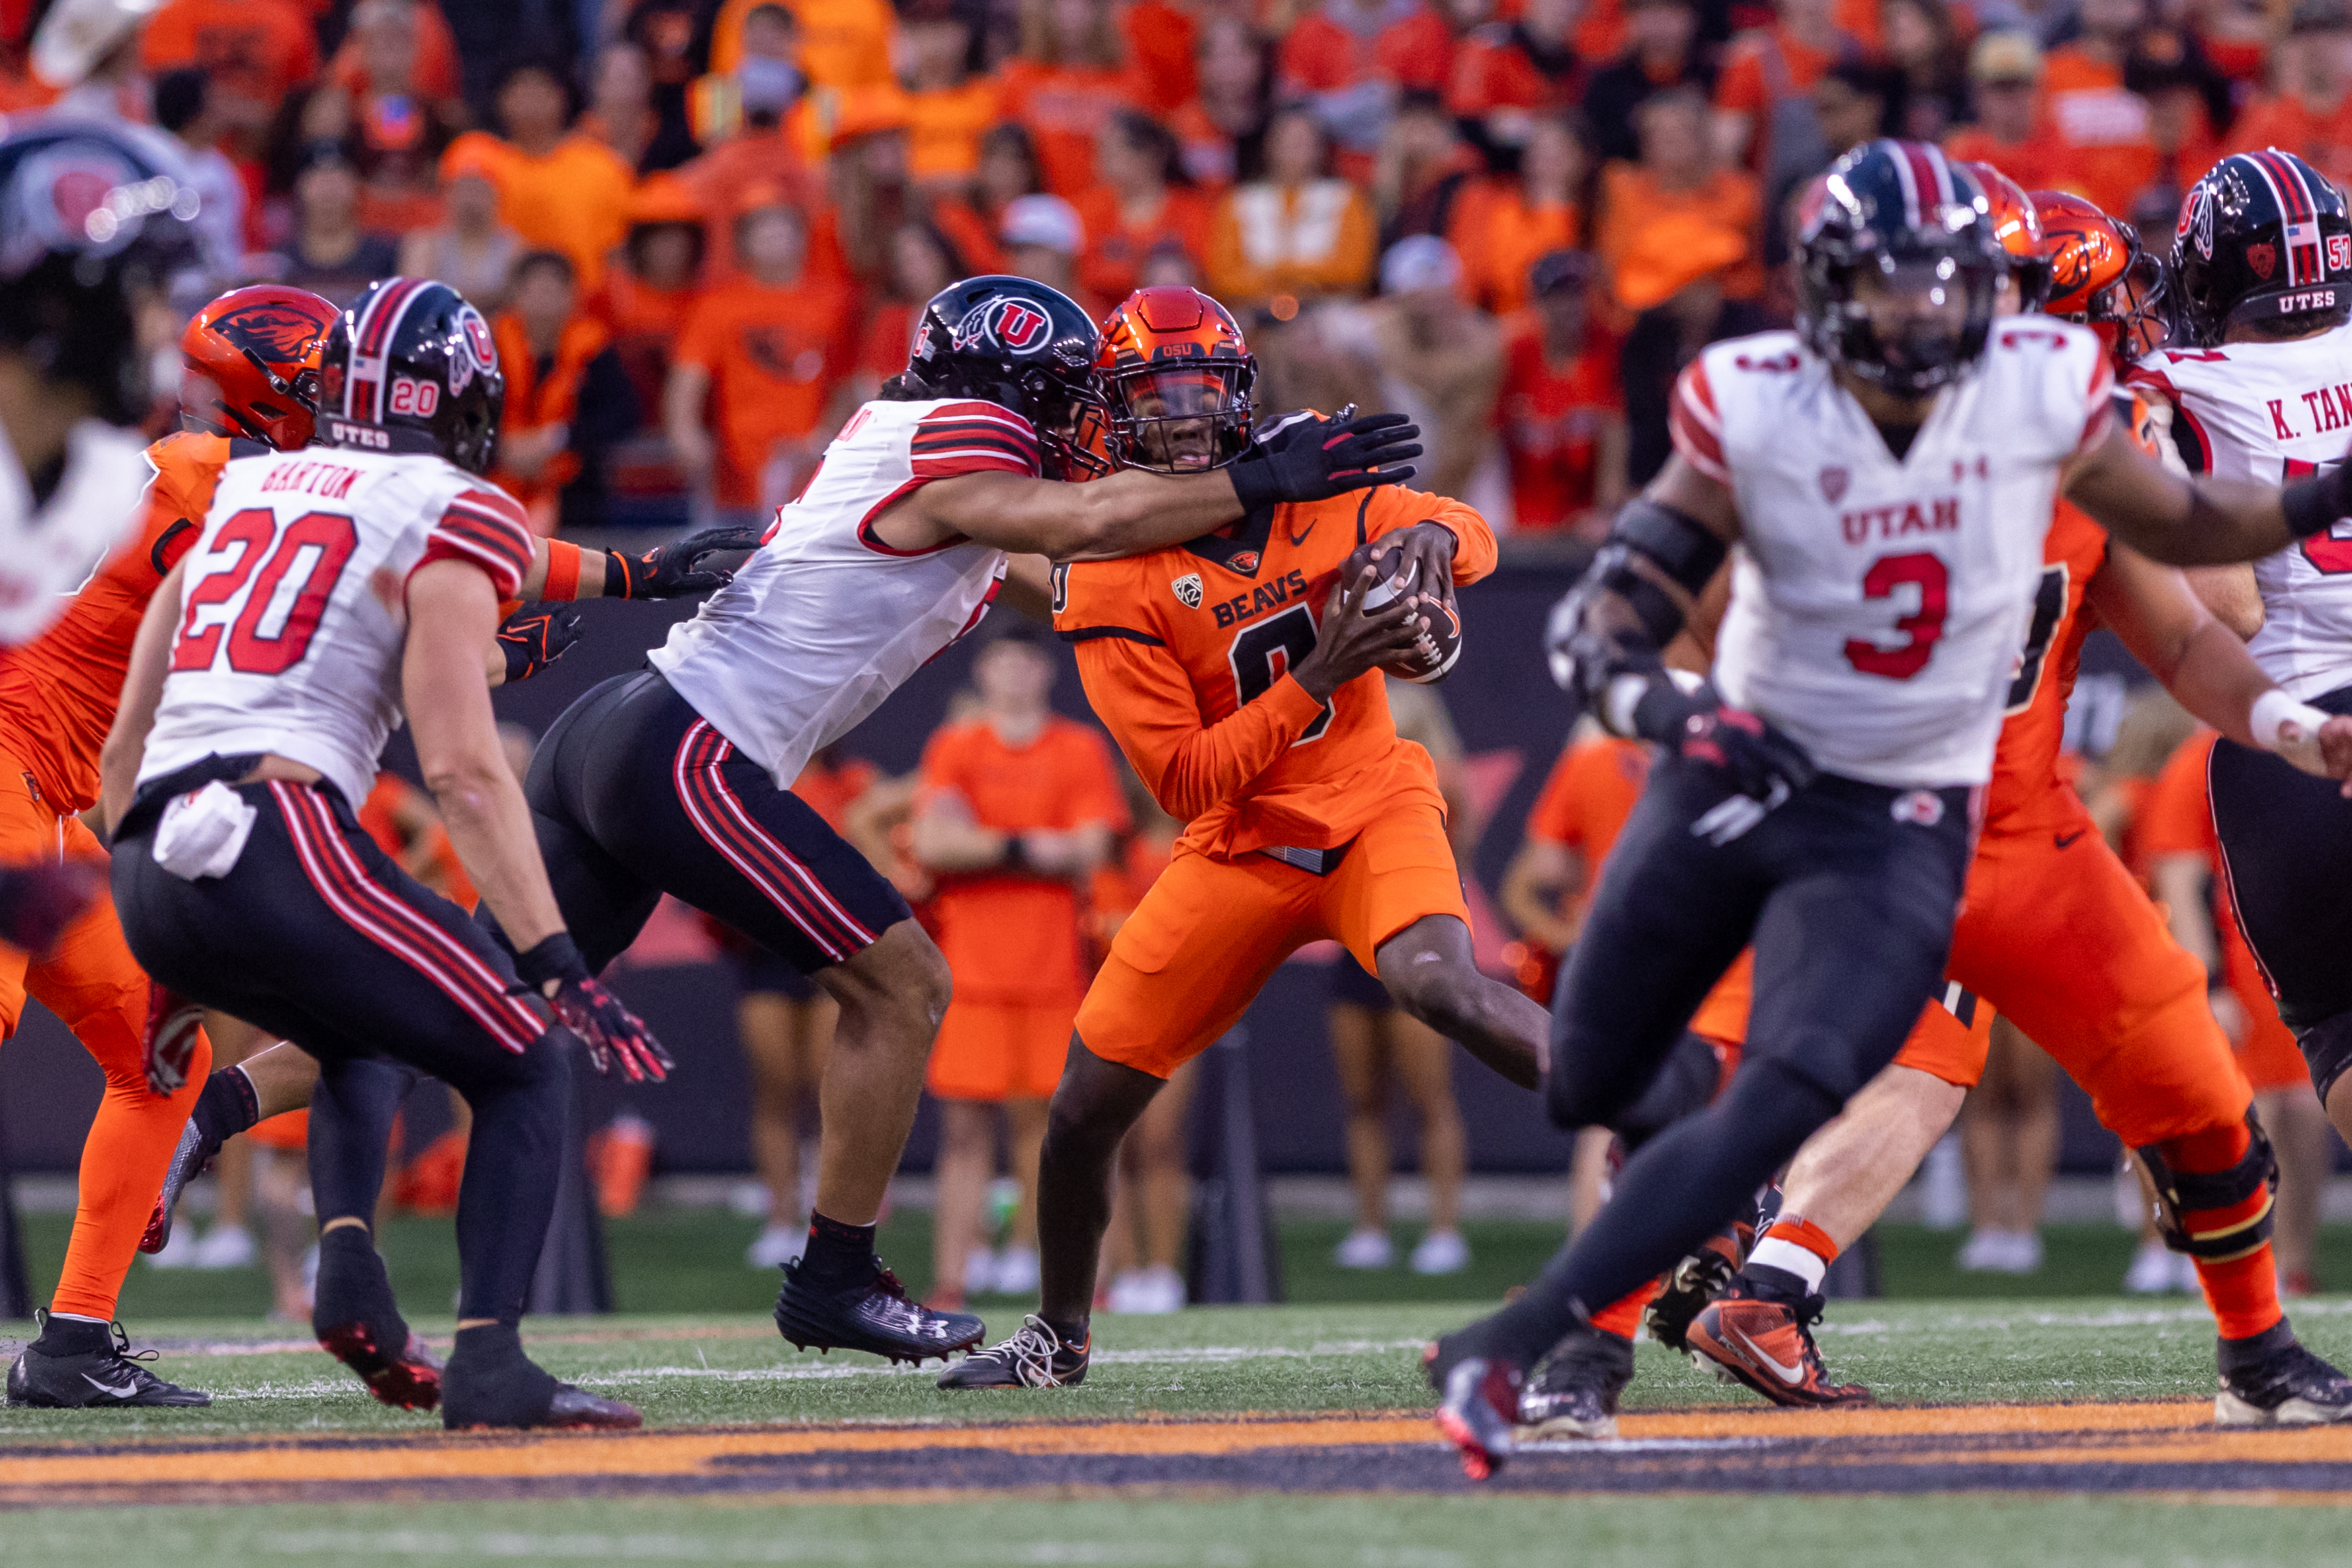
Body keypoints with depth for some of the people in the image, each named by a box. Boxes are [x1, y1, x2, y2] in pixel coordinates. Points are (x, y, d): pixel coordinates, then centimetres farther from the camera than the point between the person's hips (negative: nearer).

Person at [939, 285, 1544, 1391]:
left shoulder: (1311, 477, -7)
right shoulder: (1109, 577, -15)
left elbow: (1474, 539, 6)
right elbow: (1184, 783, -19)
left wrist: (1432, 534, -19)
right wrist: (1315, 677, -28)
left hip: (1371, 806, 0)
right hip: (1240, 846, 1)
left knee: (1437, 982, -33)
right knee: (1085, 1104, 0)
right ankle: (1059, 1335, 26)